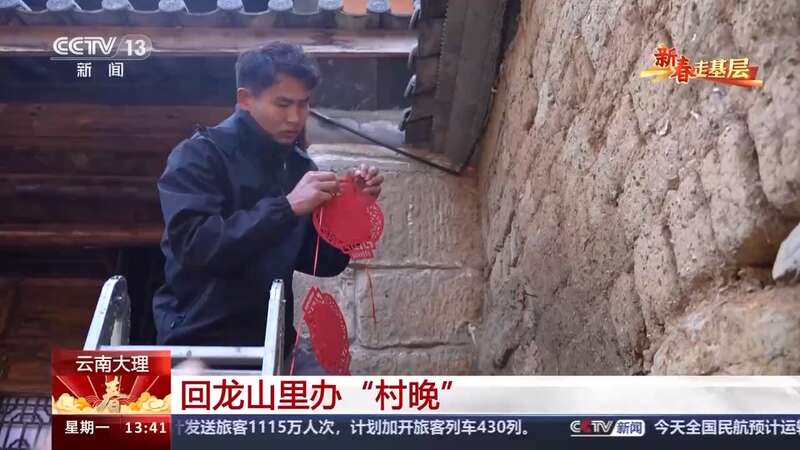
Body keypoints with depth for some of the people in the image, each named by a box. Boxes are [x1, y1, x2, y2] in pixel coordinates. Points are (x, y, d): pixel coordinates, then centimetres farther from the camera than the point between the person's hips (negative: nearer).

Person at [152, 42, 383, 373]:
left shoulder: (299, 165, 7)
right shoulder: (199, 156, -8)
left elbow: (324, 264, 10)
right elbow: (194, 246, -24)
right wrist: (285, 207, -27)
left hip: (272, 341, 6)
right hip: (200, 343, -5)